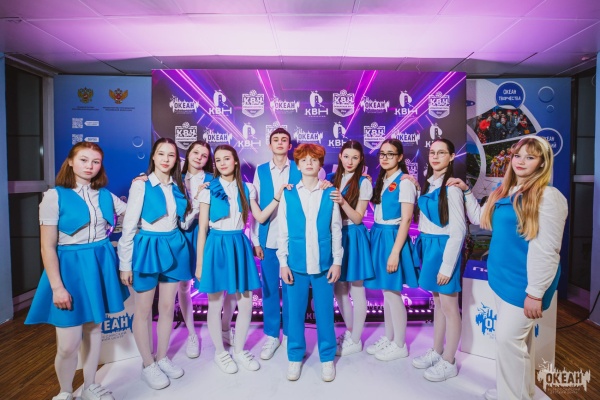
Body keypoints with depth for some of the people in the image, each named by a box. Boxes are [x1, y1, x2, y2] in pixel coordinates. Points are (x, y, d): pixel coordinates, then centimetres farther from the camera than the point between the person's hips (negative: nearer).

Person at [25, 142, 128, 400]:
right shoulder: (54, 196, -8)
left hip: (100, 265, 4)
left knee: (94, 328, 16)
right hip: (70, 266, -4)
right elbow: (47, 246, -10)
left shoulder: (105, 195, 4)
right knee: (68, 344, 0)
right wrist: (57, 287, -14)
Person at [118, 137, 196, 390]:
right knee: (144, 310, 9)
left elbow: (184, 223, 8)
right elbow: (129, 226, -9)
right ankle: (147, 365, 27)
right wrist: (125, 263, -9)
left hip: (173, 248, 5)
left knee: (167, 307, 14)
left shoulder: (178, 186, 5)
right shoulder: (141, 184, -10)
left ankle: (162, 358, 33)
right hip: (147, 248, -5)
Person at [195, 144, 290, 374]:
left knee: (246, 304, 9)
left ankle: (239, 350, 31)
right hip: (216, 246, -3)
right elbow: (202, 228, -3)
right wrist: (200, 261, -4)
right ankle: (220, 352, 32)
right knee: (216, 304, 9)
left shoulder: (247, 189, 5)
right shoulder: (209, 189, -3)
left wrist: (278, 196, -8)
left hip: (239, 245, 3)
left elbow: (260, 217, -1)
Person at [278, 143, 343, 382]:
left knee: (324, 312, 10)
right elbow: (283, 232, 3)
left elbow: (336, 230, 3)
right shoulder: (288, 194, 0)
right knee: (295, 312, 11)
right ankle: (295, 357, 31)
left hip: (323, 263, 0)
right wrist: (283, 262, -1)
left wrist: (337, 261, 0)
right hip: (296, 264, 0)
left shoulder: (330, 194, 1)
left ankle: (327, 357, 30)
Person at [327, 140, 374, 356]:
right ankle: (349, 331, 36)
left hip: (353, 237, -5)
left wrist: (343, 202, -26)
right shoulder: (332, 179, 7)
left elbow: (357, 218, -11)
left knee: (356, 291, 6)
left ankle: (355, 341, 22)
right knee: (339, 289, 15)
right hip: (335, 235, 6)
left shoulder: (363, 183, -8)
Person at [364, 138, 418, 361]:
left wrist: (395, 252, -19)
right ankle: (388, 339, 30)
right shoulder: (381, 180, 12)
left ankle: (399, 346, 20)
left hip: (392, 238, -7)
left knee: (393, 293, 2)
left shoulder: (404, 182, -12)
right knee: (386, 292, 15)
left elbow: (406, 219, -16)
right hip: (378, 236, 7)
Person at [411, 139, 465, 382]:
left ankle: (449, 363, 22)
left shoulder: (451, 187, -15)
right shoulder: (428, 183, 8)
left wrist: (447, 266, -17)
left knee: (449, 307, 6)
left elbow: (458, 231, -17)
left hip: (444, 247, -8)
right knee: (437, 304, 19)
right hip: (428, 246, 8)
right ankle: (436, 352, 33)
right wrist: (424, 245, 7)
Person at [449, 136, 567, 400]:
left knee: (508, 337, -1)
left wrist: (535, 292, -20)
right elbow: (480, 219, 21)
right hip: (502, 277, 8)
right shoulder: (504, 191, 8)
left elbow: (546, 250, -19)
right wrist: (466, 191, 15)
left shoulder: (548, 196, -16)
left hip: (523, 282, -8)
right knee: (518, 337, 19)